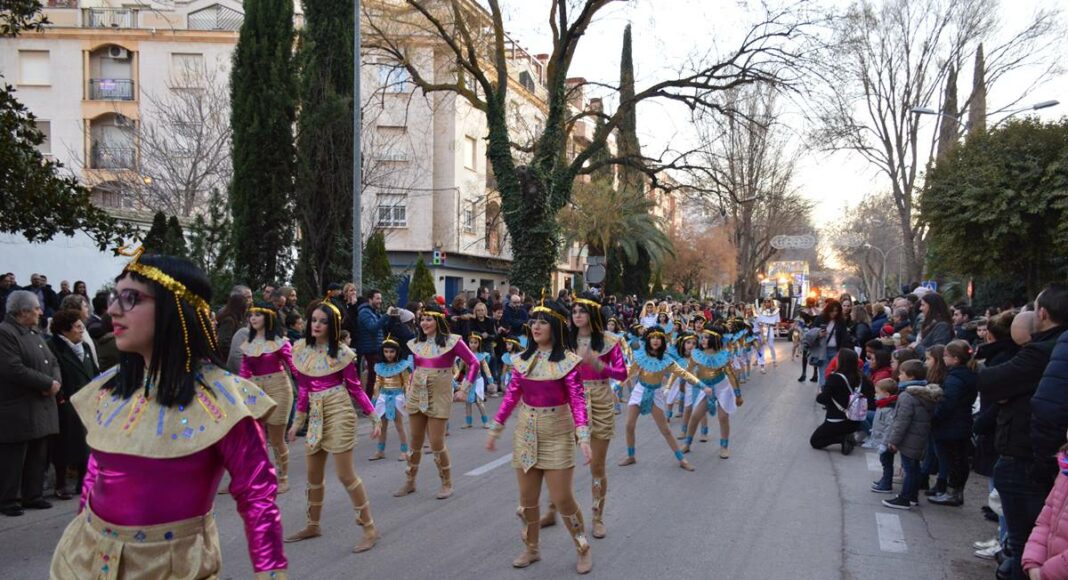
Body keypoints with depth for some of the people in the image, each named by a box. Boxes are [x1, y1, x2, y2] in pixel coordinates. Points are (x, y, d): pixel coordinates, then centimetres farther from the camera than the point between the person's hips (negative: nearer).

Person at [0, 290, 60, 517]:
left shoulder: (34, 333, 16)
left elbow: (52, 362, 15)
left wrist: (56, 381, -6)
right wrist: (48, 384, -18)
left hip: (40, 407, 9)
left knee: (38, 457, 14)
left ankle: (33, 496, 23)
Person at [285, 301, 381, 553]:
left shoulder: (341, 352, -10)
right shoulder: (301, 349, 3)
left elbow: (355, 388, -5)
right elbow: (303, 389, 11)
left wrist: (375, 418, -8)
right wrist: (297, 422, 14)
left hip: (339, 412, -6)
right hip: (316, 414, 6)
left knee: (345, 474, -7)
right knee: (314, 474, 15)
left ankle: (369, 527, 2)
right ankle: (313, 525, 32)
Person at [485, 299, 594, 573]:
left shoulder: (567, 360, -10)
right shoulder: (523, 358, 4)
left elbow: (577, 400, -14)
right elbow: (511, 396, 8)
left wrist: (584, 437, -25)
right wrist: (495, 430, 10)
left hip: (557, 435, -4)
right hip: (526, 433, 5)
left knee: (562, 499, -2)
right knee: (527, 498, 11)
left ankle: (583, 549, 19)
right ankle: (531, 548, 30)